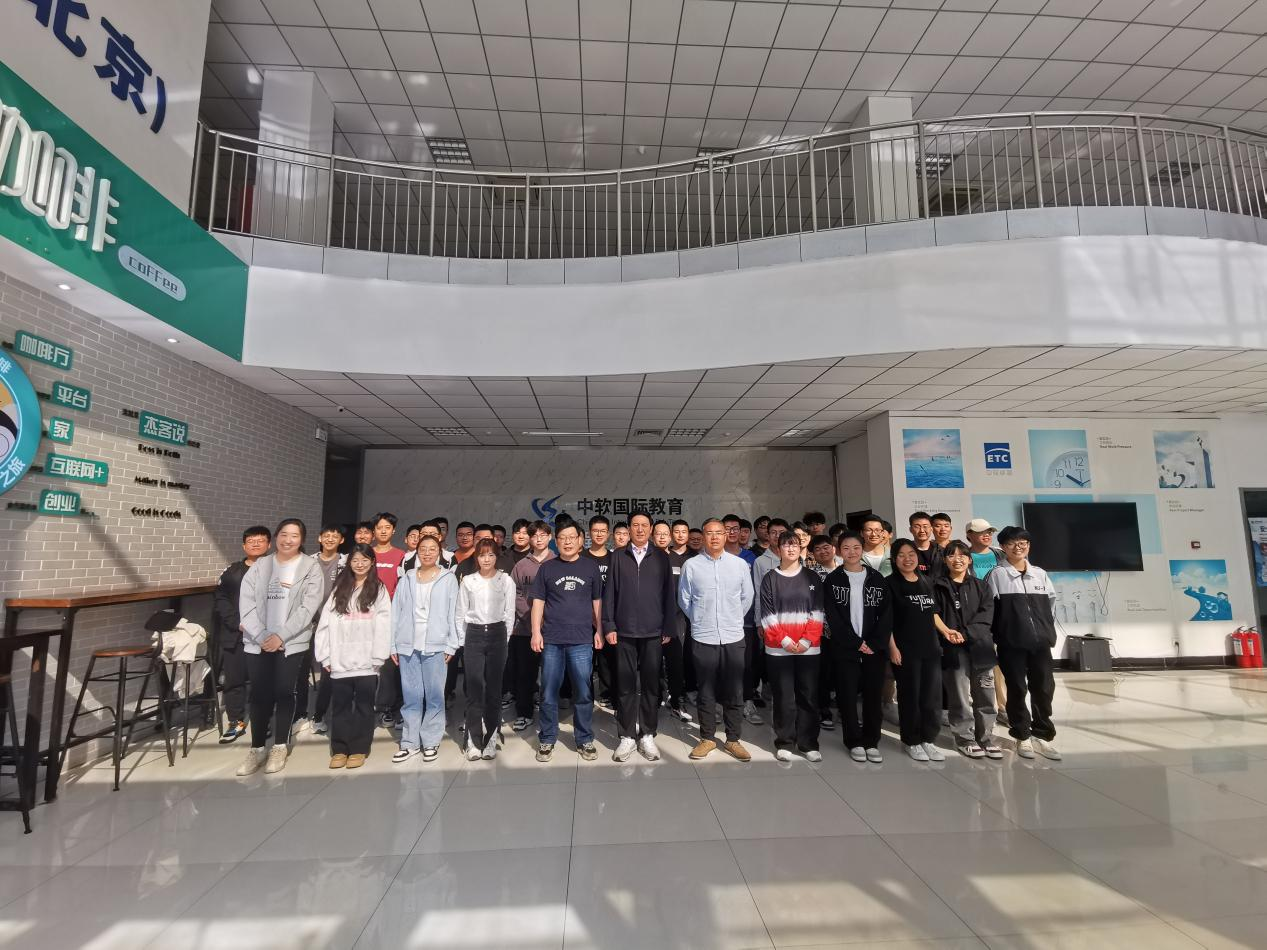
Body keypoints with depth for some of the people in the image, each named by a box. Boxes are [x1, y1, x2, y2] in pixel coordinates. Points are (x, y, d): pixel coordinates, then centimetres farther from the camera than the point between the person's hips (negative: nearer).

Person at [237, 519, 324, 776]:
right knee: (260, 695, 6)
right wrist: (261, 635, -11)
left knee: (284, 693, 4)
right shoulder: (260, 565, 7)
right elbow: (246, 602, -1)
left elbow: (309, 607, -9)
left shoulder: (310, 567, -3)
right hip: (257, 642, 2)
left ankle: (280, 747, 19)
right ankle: (257, 749, 20)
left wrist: (280, 636, -13)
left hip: (292, 642, -2)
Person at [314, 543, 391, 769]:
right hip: (339, 661, 3)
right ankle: (339, 749, 21)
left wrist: (378, 657, -12)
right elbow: (325, 623, 6)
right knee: (340, 705, 9)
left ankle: (359, 749, 16)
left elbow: (383, 625, -5)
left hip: (366, 661, -3)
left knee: (363, 705, 5)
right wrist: (324, 656, -1)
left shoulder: (379, 590, 2)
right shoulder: (339, 589, 11)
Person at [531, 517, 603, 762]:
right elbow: (538, 602, 6)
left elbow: (597, 601, 11)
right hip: (551, 640, 0)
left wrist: (599, 631, 6)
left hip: (582, 640, 0)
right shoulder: (547, 568, 5)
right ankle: (547, 740, 21)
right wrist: (536, 632, -2)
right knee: (548, 693, 7)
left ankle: (585, 740, 20)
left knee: (583, 693, 5)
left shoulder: (591, 567, 6)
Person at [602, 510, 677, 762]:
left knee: (650, 684, 7)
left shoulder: (661, 558, 4)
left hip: (653, 631, 0)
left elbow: (668, 594, 4)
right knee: (626, 685, 6)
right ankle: (627, 736, 18)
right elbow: (609, 593, 3)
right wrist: (609, 626, -2)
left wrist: (668, 628, 0)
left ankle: (647, 735, 20)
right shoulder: (618, 557, 4)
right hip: (624, 631, 0)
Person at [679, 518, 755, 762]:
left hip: (733, 638, 1)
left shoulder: (740, 564, 0)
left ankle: (733, 740, 23)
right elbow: (684, 600, 3)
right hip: (703, 638, -1)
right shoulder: (691, 565, -5)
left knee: (734, 693, 8)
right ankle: (707, 738, 25)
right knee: (706, 692, 10)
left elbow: (747, 598, 9)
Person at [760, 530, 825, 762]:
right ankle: (784, 743, 16)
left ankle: (808, 744, 19)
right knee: (783, 697, 5)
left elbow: (817, 612, 2)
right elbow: (767, 615, -2)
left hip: (808, 648, 2)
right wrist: (784, 640, -11)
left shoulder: (812, 577, 7)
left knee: (809, 696, 6)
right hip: (778, 649, -1)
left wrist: (806, 640, -8)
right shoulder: (770, 579, 3)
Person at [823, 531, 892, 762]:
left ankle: (871, 742, 19)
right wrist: (856, 643, -11)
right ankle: (854, 742, 16)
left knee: (874, 696, 5)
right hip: (845, 648, -1)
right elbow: (832, 617, -5)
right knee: (848, 696, 2)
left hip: (875, 647, 2)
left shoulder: (877, 578, 7)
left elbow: (886, 614, 1)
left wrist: (874, 643, -9)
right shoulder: (832, 580, 1)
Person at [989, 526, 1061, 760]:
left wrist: (1048, 631, 10)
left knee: (1044, 688, 7)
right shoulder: (997, 575, -4)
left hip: (1040, 641, 4)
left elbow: (1050, 603, 16)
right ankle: (1023, 737, 19)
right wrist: (994, 638, -5)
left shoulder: (1040, 574, 9)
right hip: (1012, 642, -3)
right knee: (1017, 689, 5)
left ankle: (1043, 735, 23)